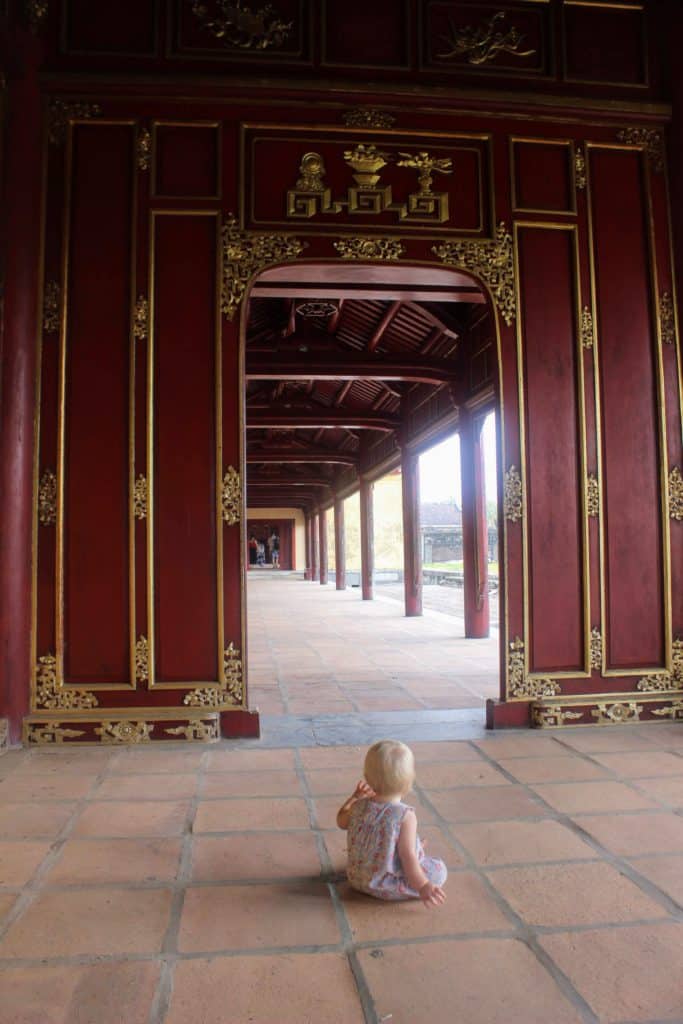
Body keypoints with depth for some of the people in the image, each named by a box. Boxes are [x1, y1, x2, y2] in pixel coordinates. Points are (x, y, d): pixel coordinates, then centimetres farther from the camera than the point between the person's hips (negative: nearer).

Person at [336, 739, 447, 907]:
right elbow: (407, 856, -23)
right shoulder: (406, 816, -25)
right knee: (439, 869, 6)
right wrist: (423, 886, -14)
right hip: (388, 888, -6)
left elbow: (341, 821, 11)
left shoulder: (360, 806, -10)